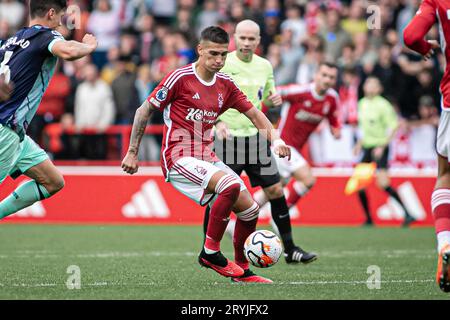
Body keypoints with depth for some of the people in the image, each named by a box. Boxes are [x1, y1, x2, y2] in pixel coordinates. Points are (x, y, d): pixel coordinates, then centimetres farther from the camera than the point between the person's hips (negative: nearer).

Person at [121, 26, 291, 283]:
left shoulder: (225, 85, 8)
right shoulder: (180, 78, -9)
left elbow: (254, 113, 15)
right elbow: (144, 111, -2)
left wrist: (276, 139, -3)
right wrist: (132, 153, -2)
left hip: (207, 159, 7)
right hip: (179, 158, -7)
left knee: (250, 209, 3)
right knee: (230, 184, -30)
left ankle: (242, 270, 21)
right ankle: (210, 252, -17)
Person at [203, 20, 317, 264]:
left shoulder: (264, 66, 9)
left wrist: (273, 100, -2)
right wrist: (218, 122, -24)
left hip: (256, 136, 4)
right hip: (228, 137, -4)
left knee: (275, 190, 2)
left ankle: (290, 249, 10)